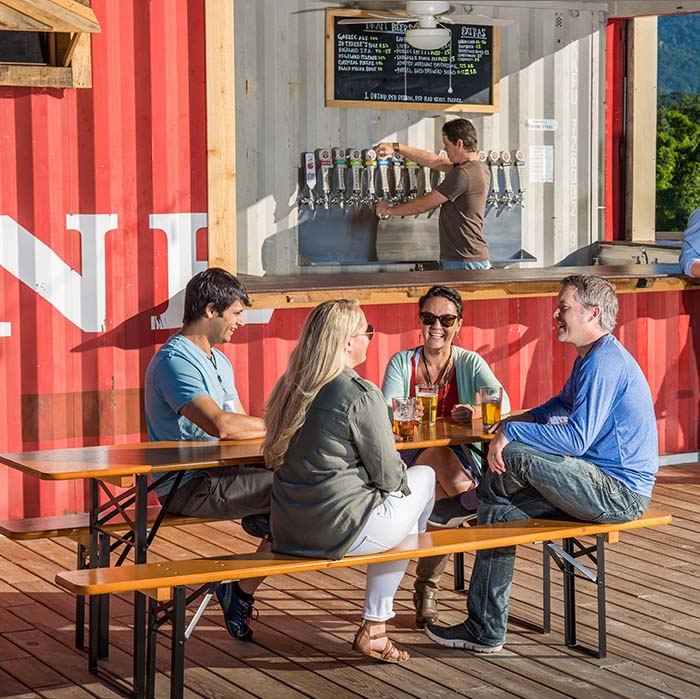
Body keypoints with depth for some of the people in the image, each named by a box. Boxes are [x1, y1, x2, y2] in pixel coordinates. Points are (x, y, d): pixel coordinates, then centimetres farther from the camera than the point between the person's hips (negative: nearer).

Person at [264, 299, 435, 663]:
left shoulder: (289, 386, 5)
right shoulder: (360, 395, -18)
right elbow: (388, 476, -11)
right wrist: (404, 475, 12)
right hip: (340, 531, -7)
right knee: (425, 478, 17)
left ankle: (376, 629, 26)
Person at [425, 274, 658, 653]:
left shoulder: (606, 362, -18)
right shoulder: (589, 358, 15)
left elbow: (577, 439, -26)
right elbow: (564, 404, 33)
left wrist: (513, 431, -20)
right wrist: (525, 418, 14)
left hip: (620, 493, -10)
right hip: (606, 487, 11)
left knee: (514, 453, -23)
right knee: (498, 513, 1)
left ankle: (482, 495, 14)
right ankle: (484, 631, 3)